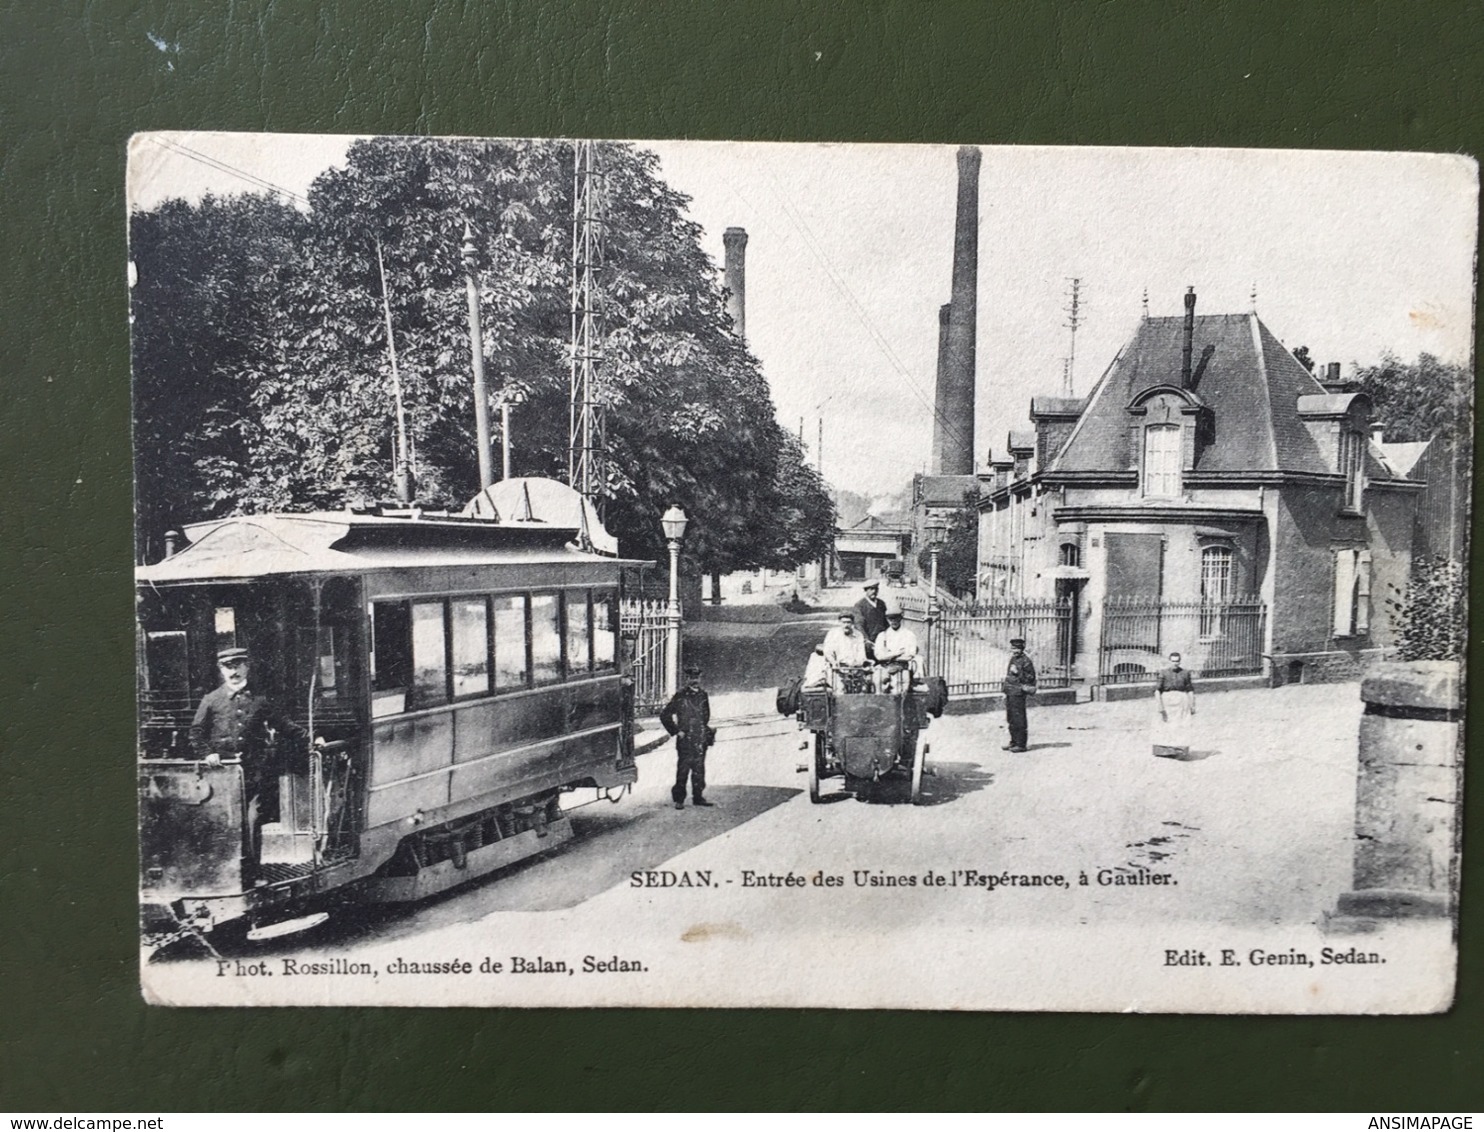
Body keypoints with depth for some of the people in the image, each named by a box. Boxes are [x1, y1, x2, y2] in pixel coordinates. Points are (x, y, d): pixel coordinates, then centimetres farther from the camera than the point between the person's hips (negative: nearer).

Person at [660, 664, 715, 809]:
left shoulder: (703, 695, 8)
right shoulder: (680, 696, -6)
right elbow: (664, 716, -3)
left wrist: (705, 731, 13)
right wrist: (676, 731, -5)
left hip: (701, 739, 4)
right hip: (685, 740, -4)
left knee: (699, 769, 9)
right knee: (683, 769, -3)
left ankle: (698, 796, 17)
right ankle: (679, 800, 5)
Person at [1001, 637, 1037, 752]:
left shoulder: (1026, 661, -10)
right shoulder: (1013, 659, 15)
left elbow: (1030, 677, -13)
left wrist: (1018, 673, -22)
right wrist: (1005, 690, 23)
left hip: (1018, 693, -9)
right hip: (1010, 693, 9)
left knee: (1019, 720, -6)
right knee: (1010, 719, 13)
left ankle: (1021, 744, -1)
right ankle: (1014, 741, 22)